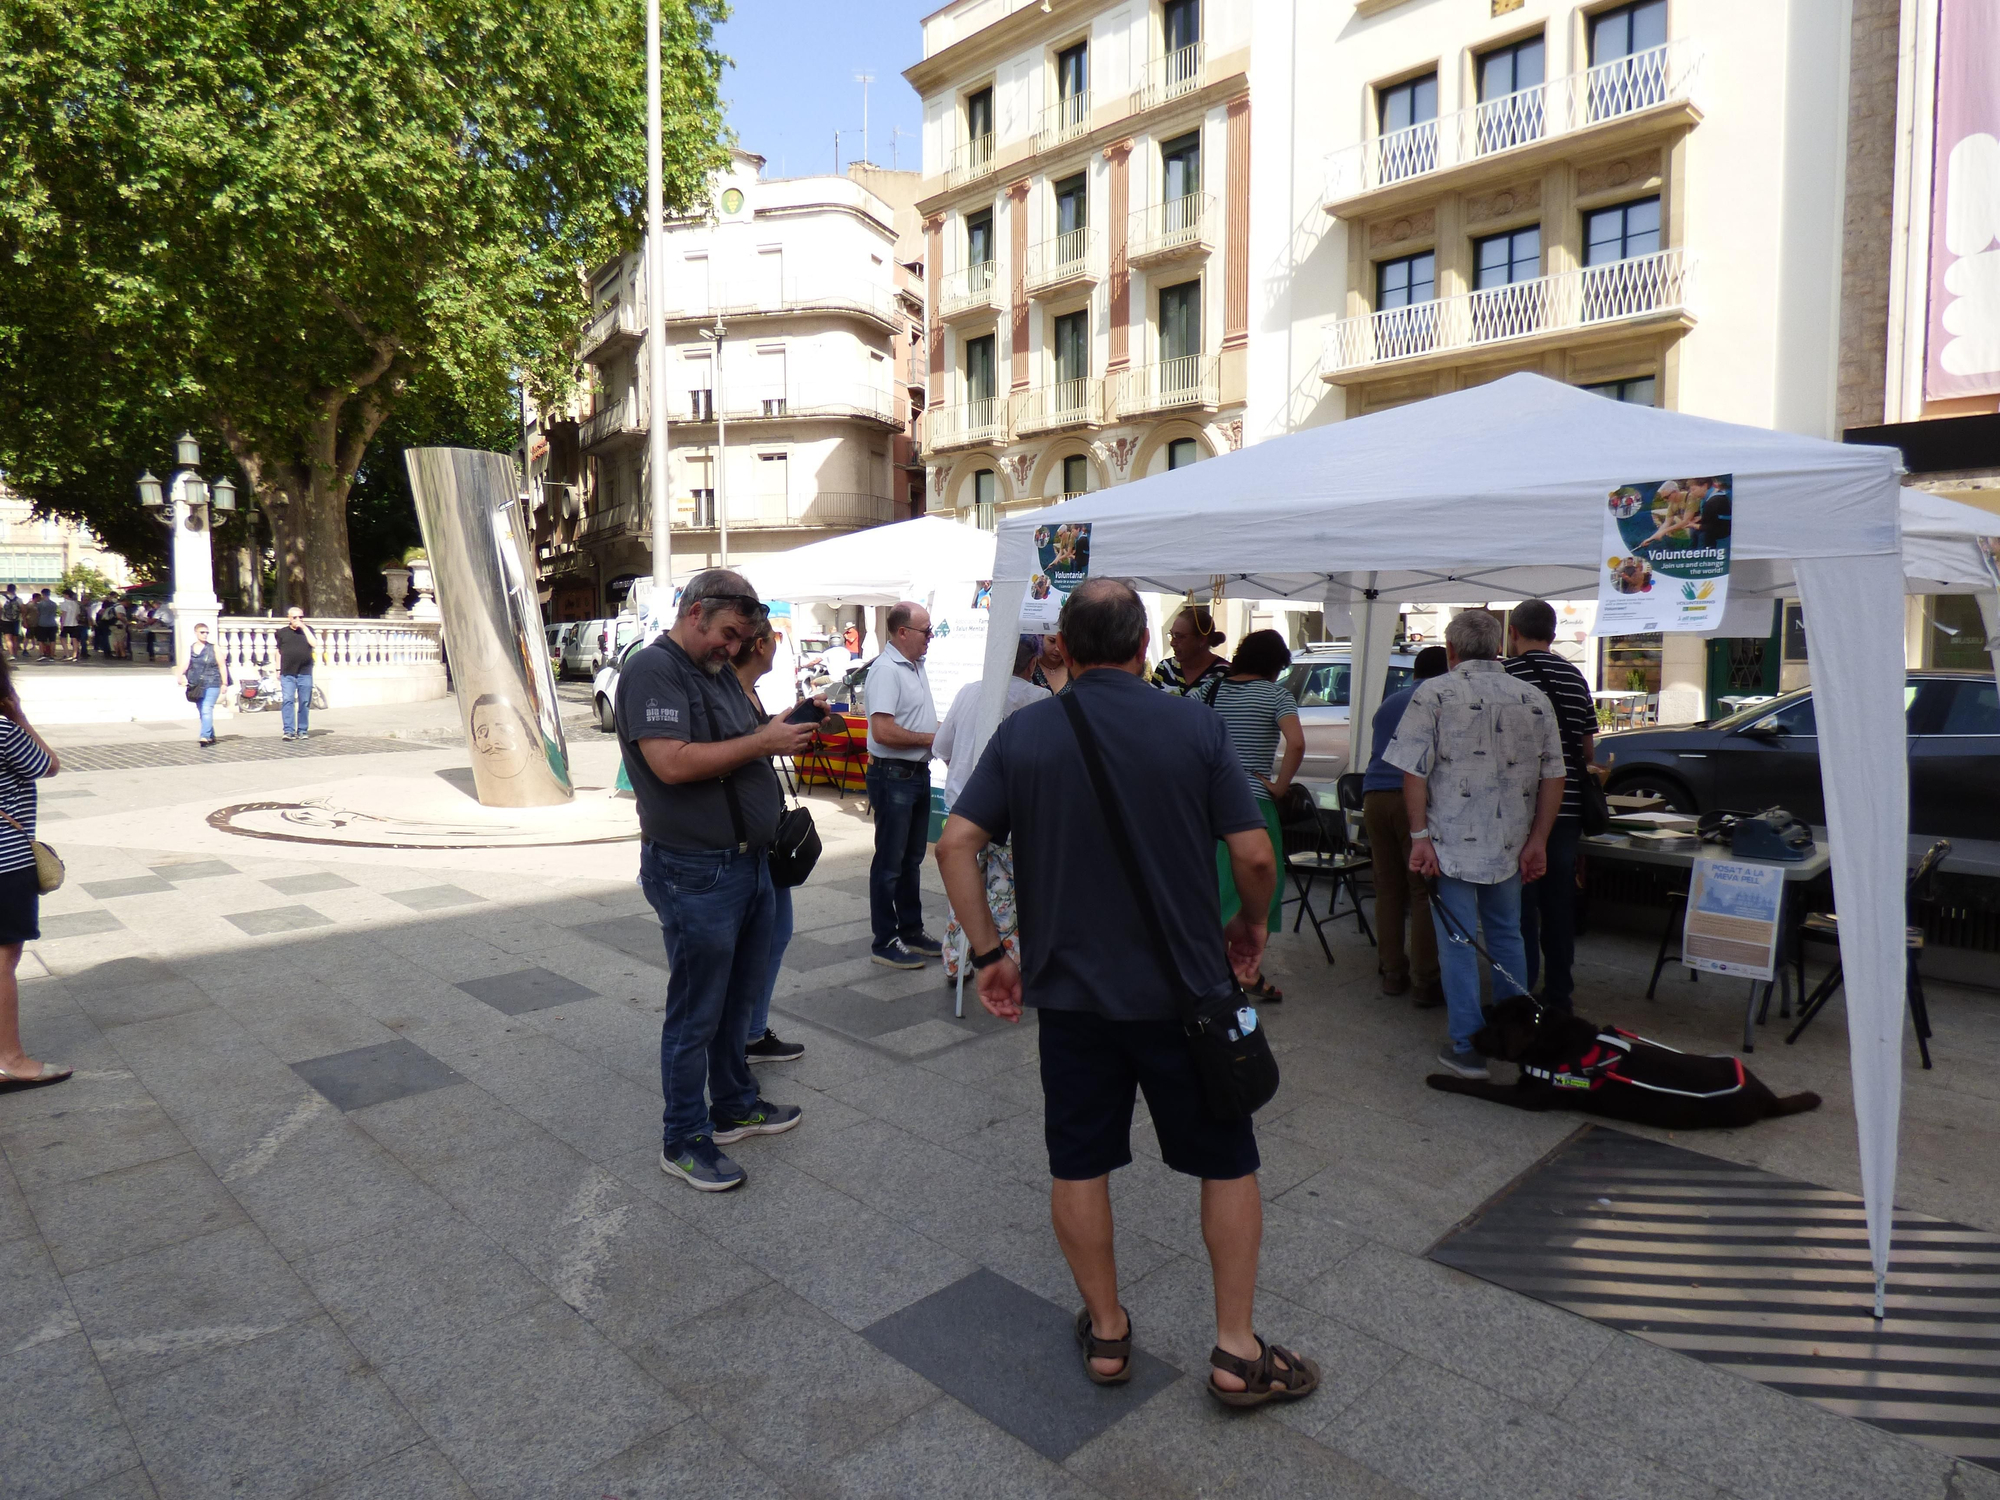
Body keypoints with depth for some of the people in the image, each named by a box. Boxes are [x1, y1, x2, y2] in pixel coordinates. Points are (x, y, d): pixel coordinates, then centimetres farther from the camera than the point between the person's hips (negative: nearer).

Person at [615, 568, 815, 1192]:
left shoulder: (718, 672, 16)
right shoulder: (653, 668, -14)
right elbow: (673, 763, -26)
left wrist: (782, 732, 6)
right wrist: (762, 742, -21)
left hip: (748, 862, 9)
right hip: (696, 874, -9)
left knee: (740, 998, 21)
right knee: (696, 1013, 3)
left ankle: (734, 1107, 37)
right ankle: (683, 1140, 19)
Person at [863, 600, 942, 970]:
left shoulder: (916, 666, 11)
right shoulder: (886, 670, -19)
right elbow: (883, 731, -27)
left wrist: (939, 734, 5)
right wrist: (928, 738, -16)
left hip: (918, 773, 9)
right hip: (892, 776, -9)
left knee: (912, 859, 18)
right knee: (890, 862, 1)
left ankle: (911, 931, 30)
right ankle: (885, 942, 11)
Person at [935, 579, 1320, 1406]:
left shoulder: (1023, 733, -4)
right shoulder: (1195, 726, -8)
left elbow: (955, 843, -9)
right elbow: (1255, 855, -10)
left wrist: (989, 952, -1)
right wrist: (1250, 925, 10)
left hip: (1070, 989, 2)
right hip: (1185, 988, -1)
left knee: (1079, 1163, 16)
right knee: (1226, 1161, 15)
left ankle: (1105, 1331, 30)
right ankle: (1238, 1351, 22)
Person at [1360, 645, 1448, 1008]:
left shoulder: (1388, 703, 24)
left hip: (1374, 797, 6)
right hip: (1416, 797, -6)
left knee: (1388, 888, 11)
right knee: (1423, 891, -2)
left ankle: (1392, 973, 17)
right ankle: (1424, 983, -1)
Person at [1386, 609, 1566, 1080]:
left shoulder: (1433, 694, -7)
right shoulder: (1534, 700, 5)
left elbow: (1414, 772, -14)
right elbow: (1553, 777, 4)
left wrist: (1420, 836, -11)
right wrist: (1537, 840, 7)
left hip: (1452, 845, -4)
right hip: (1510, 846, 4)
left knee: (1458, 943, 4)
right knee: (1506, 935, 20)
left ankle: (1467, 1046, 10)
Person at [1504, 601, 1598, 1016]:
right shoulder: (1575, 678, 9)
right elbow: (1588, 749, 13)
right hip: (1566, 808, 5)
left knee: (1520, 904, 2)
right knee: (1559, 902, 13)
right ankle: (1559, 993, 21)